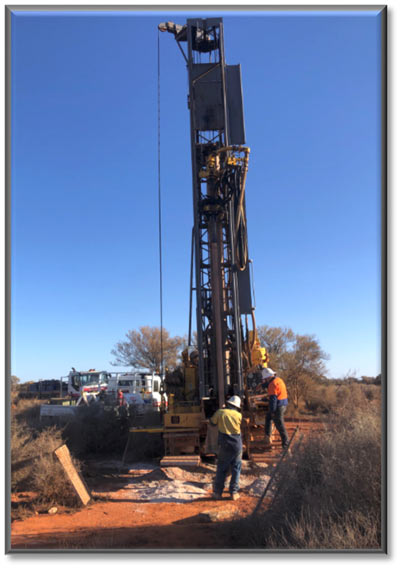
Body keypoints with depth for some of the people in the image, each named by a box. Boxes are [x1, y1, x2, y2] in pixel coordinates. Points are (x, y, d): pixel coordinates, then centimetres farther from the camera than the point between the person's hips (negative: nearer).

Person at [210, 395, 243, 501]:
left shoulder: (220, 412, -5)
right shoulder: (238, 415, -4)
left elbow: (212, 422, 9)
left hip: (224, 444, 0)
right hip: (237, 444, 0)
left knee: (221, 469, 10)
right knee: (236, 468, 11)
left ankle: (217, 492, 12)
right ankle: (234, 492, 12)